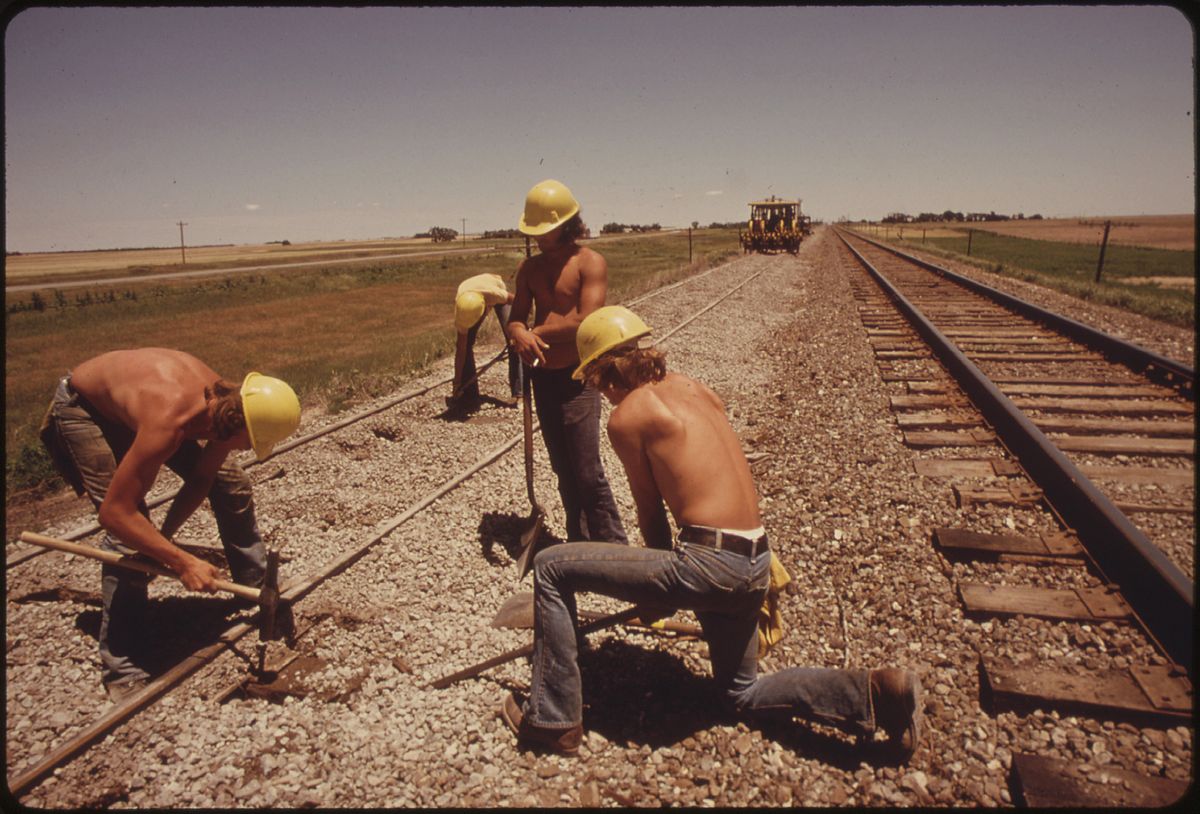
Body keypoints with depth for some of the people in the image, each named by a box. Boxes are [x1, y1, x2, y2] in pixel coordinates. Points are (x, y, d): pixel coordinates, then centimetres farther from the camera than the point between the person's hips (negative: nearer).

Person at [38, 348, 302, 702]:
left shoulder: (228, 403, -23)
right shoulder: (168, 421, -44)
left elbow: (201, 479, -9)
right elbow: (114, 513, -38)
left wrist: (163, 539, -18)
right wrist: (181, 561, -35)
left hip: (133, 397, 7)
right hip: (82, 408, -6)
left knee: (230, 484, 2)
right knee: (129, 531, -18)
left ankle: (258, 586, 21)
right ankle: (122, 668, -6)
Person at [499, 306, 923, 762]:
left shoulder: (625, 416, -6)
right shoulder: (692, 388, 15)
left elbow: (650, 510, 1)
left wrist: (660, 590, 18)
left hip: (709, 565, -8)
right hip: (756, 564, 9)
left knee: (551, 568, 3)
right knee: (743, 693, 30)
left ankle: (552, 723, 10)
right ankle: (877, 693, 15)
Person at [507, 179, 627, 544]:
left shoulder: (591, 263, -8)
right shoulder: (529, 267, 11)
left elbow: (586, 322, -19)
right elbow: (516, 318, 7)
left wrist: (536, 332, -11)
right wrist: (520, 334, -17)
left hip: (577, 377, -6)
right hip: (542, 376, 6)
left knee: (588, 473, -6)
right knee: (564, 472, 15)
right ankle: (579, 543, 29)